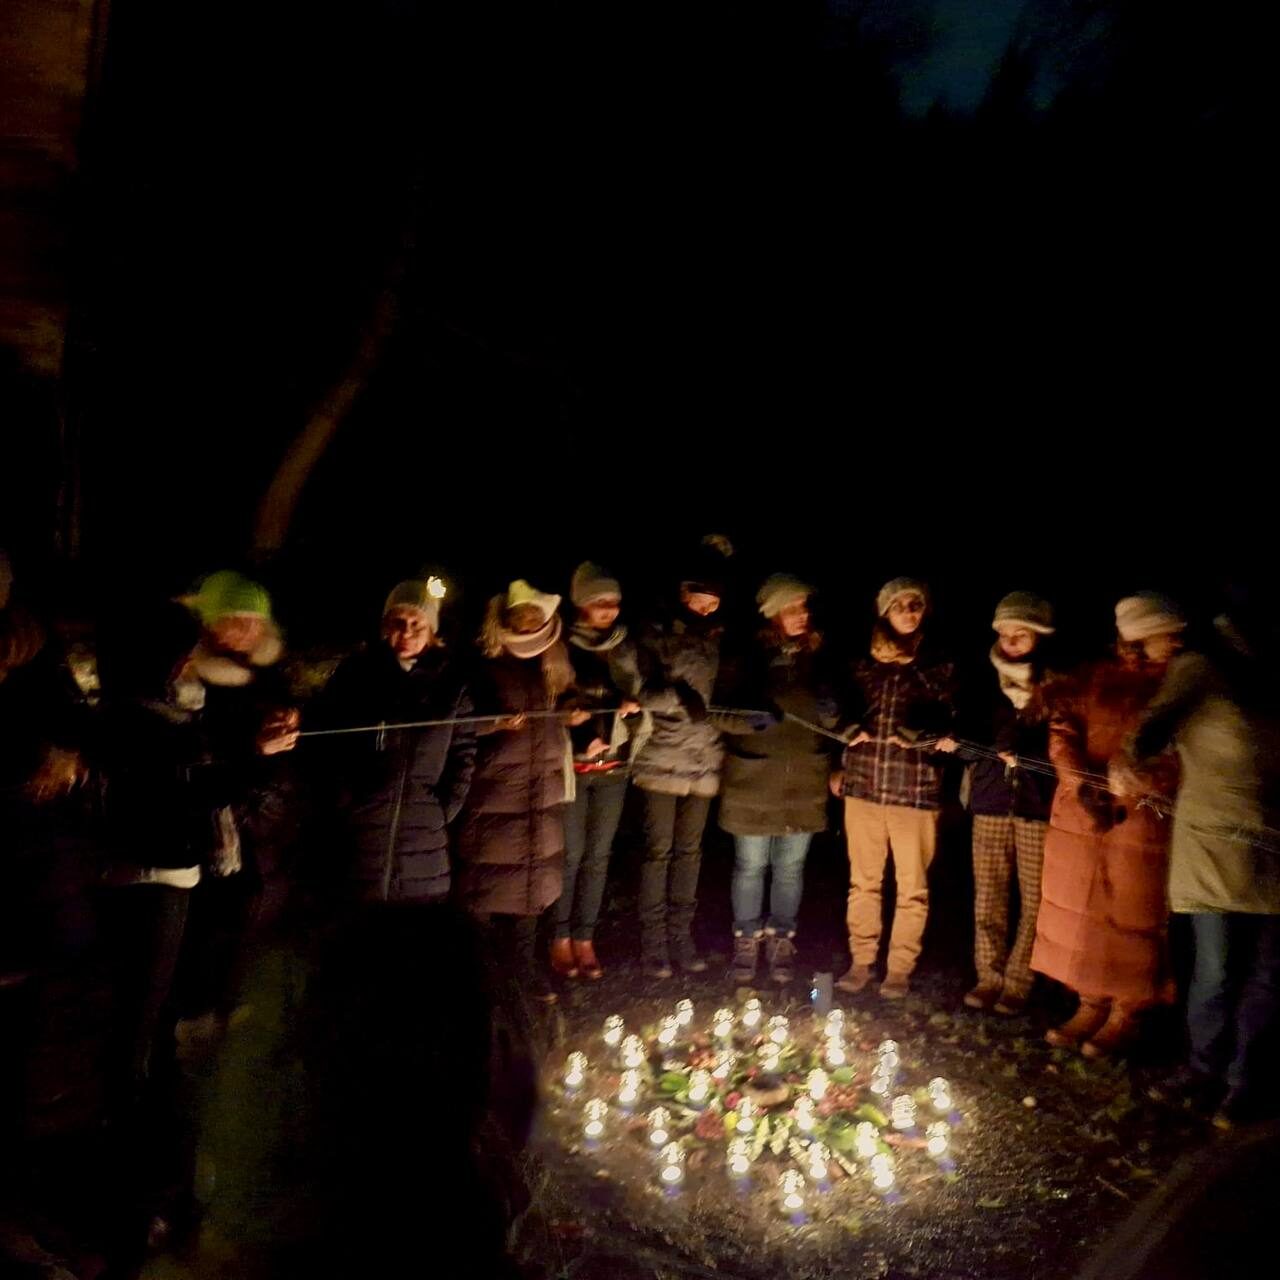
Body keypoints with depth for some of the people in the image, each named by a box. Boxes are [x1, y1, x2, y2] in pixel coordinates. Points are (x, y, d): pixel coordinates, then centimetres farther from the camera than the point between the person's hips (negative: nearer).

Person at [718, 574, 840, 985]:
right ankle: (746, 940, 25)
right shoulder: (746, 656, -6)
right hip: (753, 777, -2)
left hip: (804, 780, 2)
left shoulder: (819, 655, 3)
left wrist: (830, 709, -10)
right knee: (750, 864, 8)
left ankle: (781, 940, 28)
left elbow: (832, 719, 12)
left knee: (790, 866, 12)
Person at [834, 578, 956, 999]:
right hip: (862, 783, 2)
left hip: (915, 788, -2)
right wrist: (838, 768, 10)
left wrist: (918, 736, -13)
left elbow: (949, 728, 5)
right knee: (863, 880, 9)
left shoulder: (939, 668, 5)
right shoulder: (863, 665, 11)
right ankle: (860, 962, 19)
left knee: (912, 885, 4)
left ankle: (900, 968, 16)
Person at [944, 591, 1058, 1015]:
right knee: (988, 894, 4)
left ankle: (1018, 982, 11)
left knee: (1034, 897, 0)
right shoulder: (986, 684, 9)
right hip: (991, 801, 3)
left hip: (1038, 804, -2)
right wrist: (955, 743, -12)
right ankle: (989, 976, 14)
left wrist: (1024, 756, -18)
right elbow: (972, 743, 9)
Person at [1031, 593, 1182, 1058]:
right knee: (1081, 911, 9)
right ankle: (1091, 1005, 25)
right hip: (1080, 814, 3)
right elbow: (1063, 728, 1)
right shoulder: (1093, 678, 8)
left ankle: (1126, 1015, 20)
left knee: (1132, 915, 3)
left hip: (1142, 821, -3)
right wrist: (1083, 785, -13)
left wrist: (1138, 784, -22)